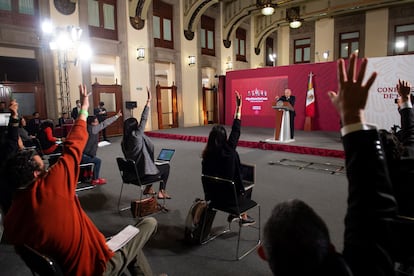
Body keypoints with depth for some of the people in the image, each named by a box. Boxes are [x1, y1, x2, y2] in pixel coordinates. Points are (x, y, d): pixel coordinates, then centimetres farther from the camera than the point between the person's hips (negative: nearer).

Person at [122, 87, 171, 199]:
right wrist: (148, 102, -20)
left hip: (133, 172, 7)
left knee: (152, 165, 34)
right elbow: (143, 120, -22)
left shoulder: (124, 141, 0)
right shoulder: (136, 135, -21)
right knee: (166, 166, 17)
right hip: (145, 173, -7)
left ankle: (148, 188, 35)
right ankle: (161, 192, 19)